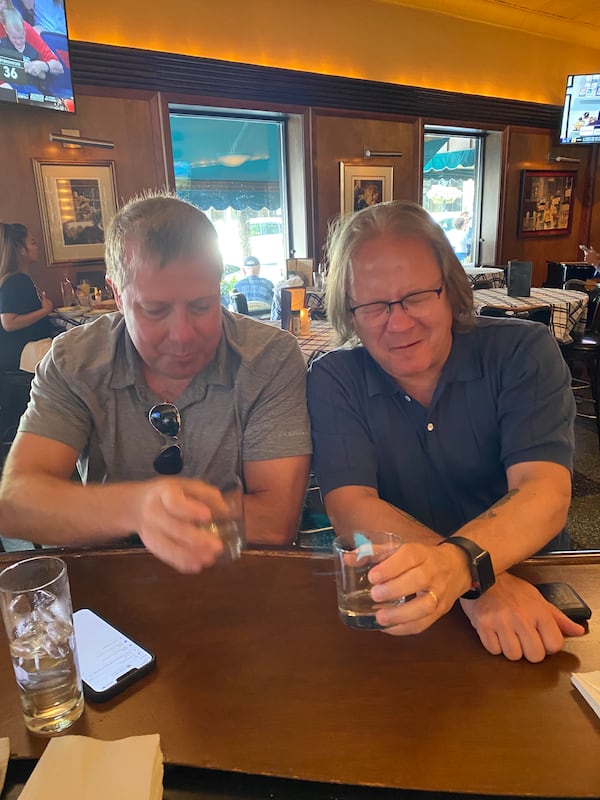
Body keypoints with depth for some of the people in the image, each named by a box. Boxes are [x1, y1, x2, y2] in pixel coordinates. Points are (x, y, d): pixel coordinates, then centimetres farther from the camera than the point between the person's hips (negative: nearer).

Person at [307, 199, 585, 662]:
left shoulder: (524, 351, -6)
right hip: (393, 603, 1)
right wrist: (480, 585, -29)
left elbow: (545, 493, -18)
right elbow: (351, 506, -15)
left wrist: (461, 560, -39)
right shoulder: (332, 381, -5)